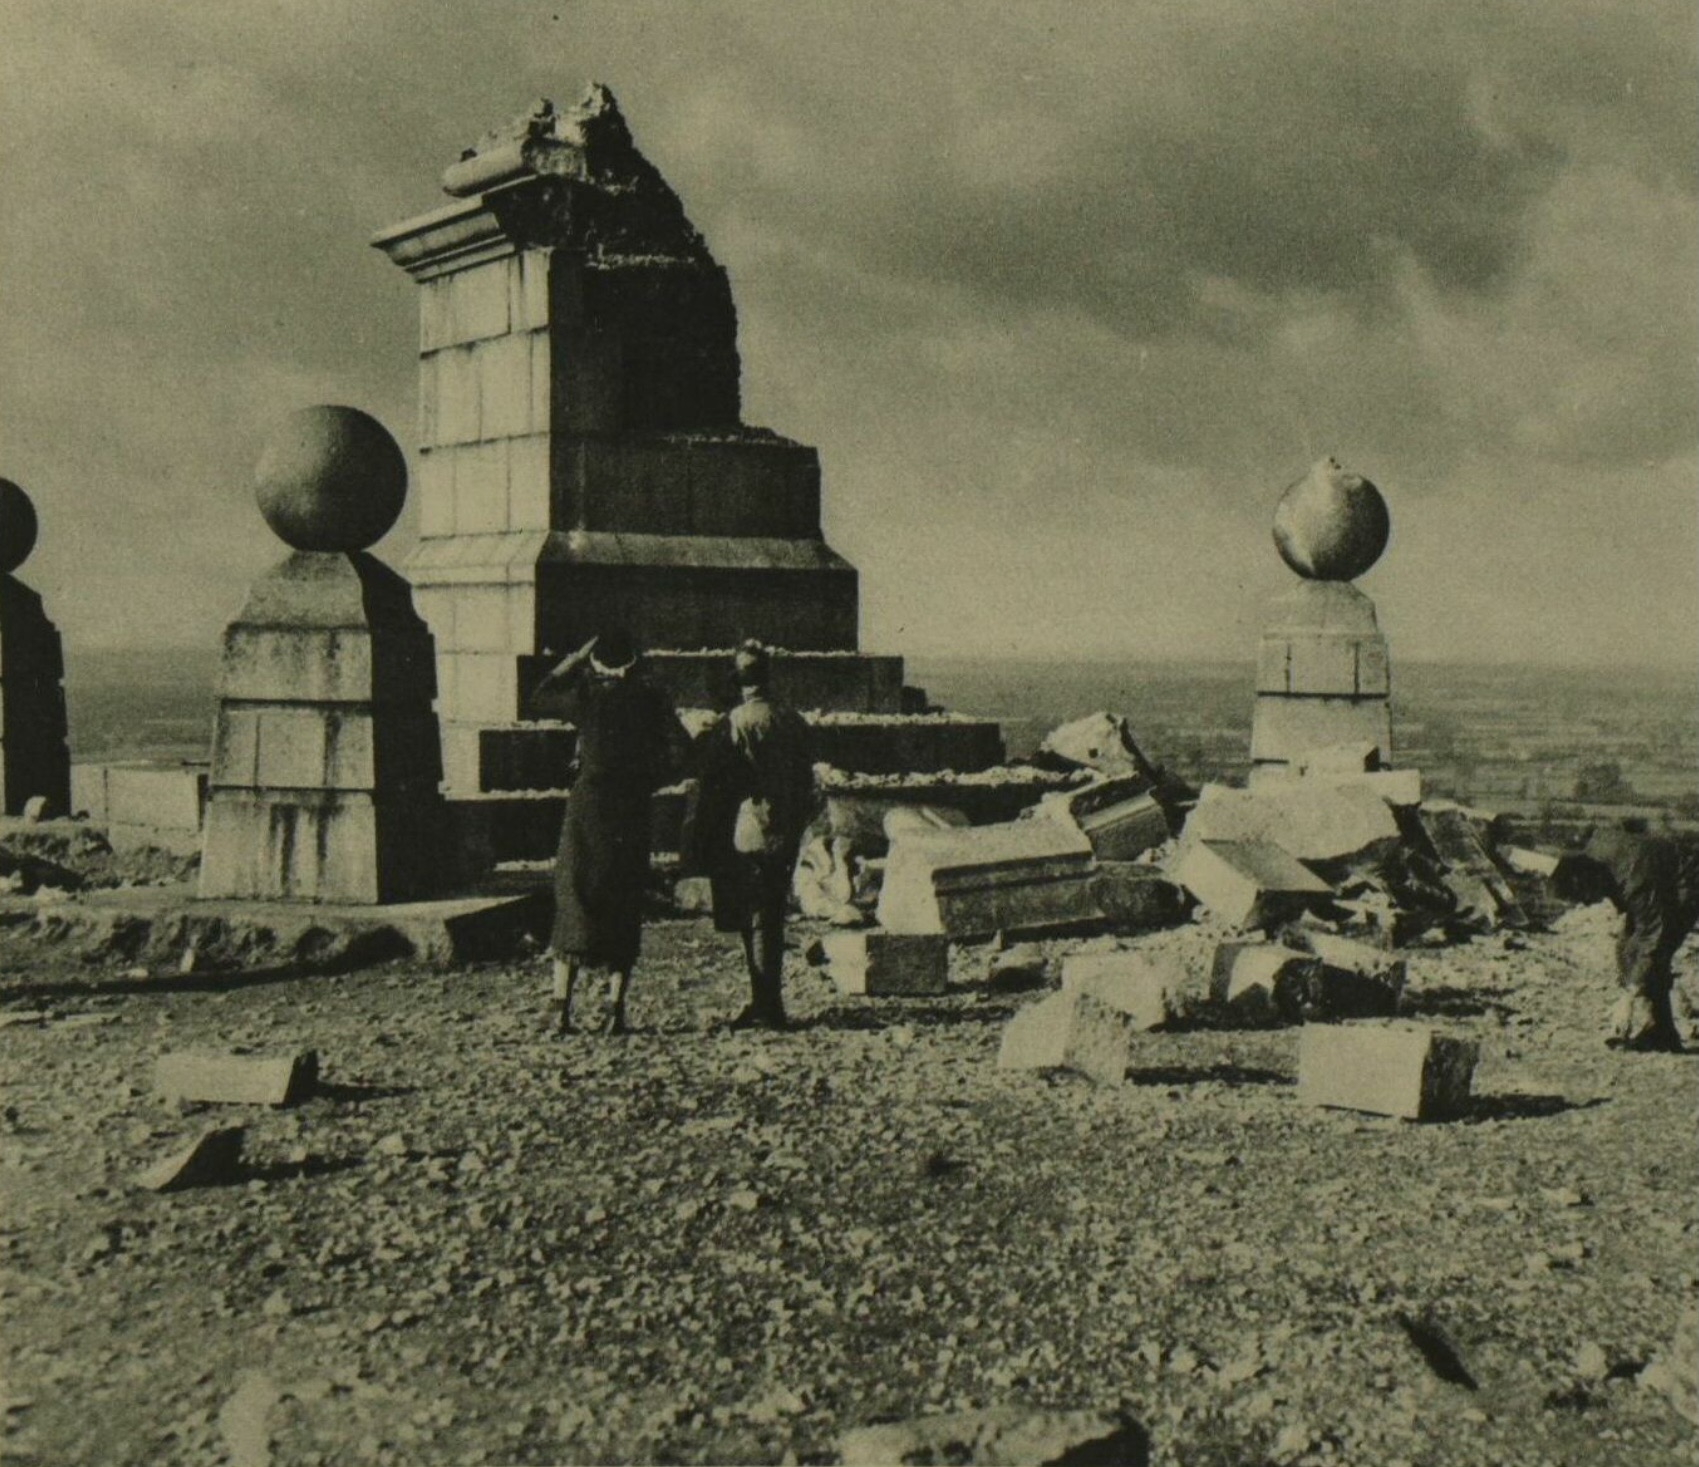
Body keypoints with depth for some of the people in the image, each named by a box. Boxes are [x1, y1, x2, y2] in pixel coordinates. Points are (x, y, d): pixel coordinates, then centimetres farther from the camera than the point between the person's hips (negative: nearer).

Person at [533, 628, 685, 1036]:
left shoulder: (587, 696, -2)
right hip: (632, 812, 0)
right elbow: (677, 748, -7)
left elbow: (544, 689, 15)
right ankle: (615, 1011, 2)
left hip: (587, 806, 0)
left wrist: (578, 656, 16)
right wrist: (647, 783, 4)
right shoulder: (651, 699, 0)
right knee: (624, 910, 6)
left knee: (574, 902, 6)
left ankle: (562, 1008, 1)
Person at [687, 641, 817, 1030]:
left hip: (744, 836, -5)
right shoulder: (794, 722, 4)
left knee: (756, 925, 0)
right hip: (785, 836, 5)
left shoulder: (729, 726, -12)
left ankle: (766, 1008, 2)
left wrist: (700, 845, 0)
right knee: (771, 921, 13)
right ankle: (768, 1005, 20)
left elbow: (710, 791, -9)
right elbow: (807, 783, 10)